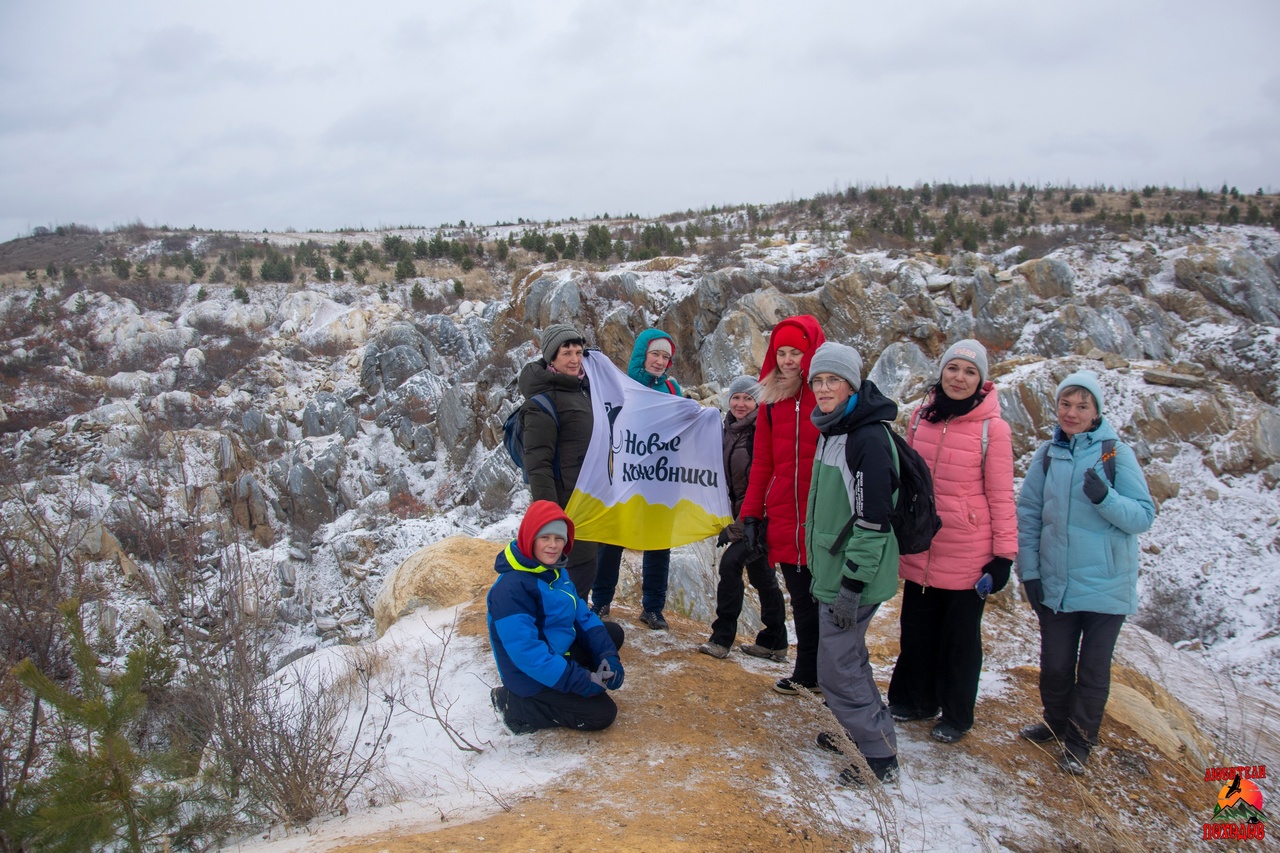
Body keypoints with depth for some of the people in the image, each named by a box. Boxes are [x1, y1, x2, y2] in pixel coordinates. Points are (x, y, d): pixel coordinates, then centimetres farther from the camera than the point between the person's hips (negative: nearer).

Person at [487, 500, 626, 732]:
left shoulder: (555, 570, 0)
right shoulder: (511, 588, -29)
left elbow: (582, 615, 3)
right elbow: (526, 652, -32)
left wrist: (607, 655, -11)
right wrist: (582, 681, -29)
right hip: (532, 678, -9)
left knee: (613, 632, 14)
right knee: (602, 713, -10)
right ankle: (517, 707, -2)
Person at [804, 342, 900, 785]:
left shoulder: (869, 439, -20)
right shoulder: (831, 431, 10)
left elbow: (873, 520, -22)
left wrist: (852, 584, -22)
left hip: (853, 577, -9)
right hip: (831, 570, 9)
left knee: (837, 668, -2)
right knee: (848, 657, 20)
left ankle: (880, 756, 11)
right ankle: (864, 731, 36)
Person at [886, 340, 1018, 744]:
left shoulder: (992, 428, -12)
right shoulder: (922, 416, 1)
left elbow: (1001, 496, -8)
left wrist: (1003, 555, -8)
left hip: (967, 555, -4)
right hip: (920, 550, 4)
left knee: (960, 639, 12)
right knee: (917, 631, 16)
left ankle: (956, 715, 30)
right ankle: (915, 700, 36)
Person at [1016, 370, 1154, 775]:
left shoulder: (1117, 453, -8)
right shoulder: (1047, 455, 1)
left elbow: (1144, 516, -10)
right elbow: (1028, 514, 4)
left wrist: (1106, 498, -28)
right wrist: (1029, 571, -1)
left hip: (1105, 586, -2)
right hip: (1054, 584, 2)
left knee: (1094, 668, 10)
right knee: (1055, 663, 13)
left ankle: (1080, 741, 28)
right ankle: (1056, 723, 38)